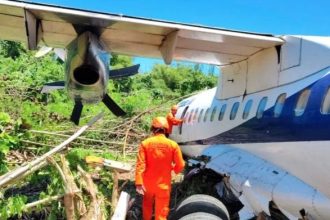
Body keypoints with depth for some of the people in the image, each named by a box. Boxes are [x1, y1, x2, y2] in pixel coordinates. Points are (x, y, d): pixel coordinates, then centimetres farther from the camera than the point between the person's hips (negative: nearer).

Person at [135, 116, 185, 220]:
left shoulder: (145, 143, -13)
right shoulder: (173, 145, -14)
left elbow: (140, 164, -17)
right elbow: (180, 165, -8)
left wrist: (139, 183, -15)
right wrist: (175, 169, 14)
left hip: (148, 181, 2)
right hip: (163, 183, -2)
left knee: (147, 203, 29)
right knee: (161, 210, 12)